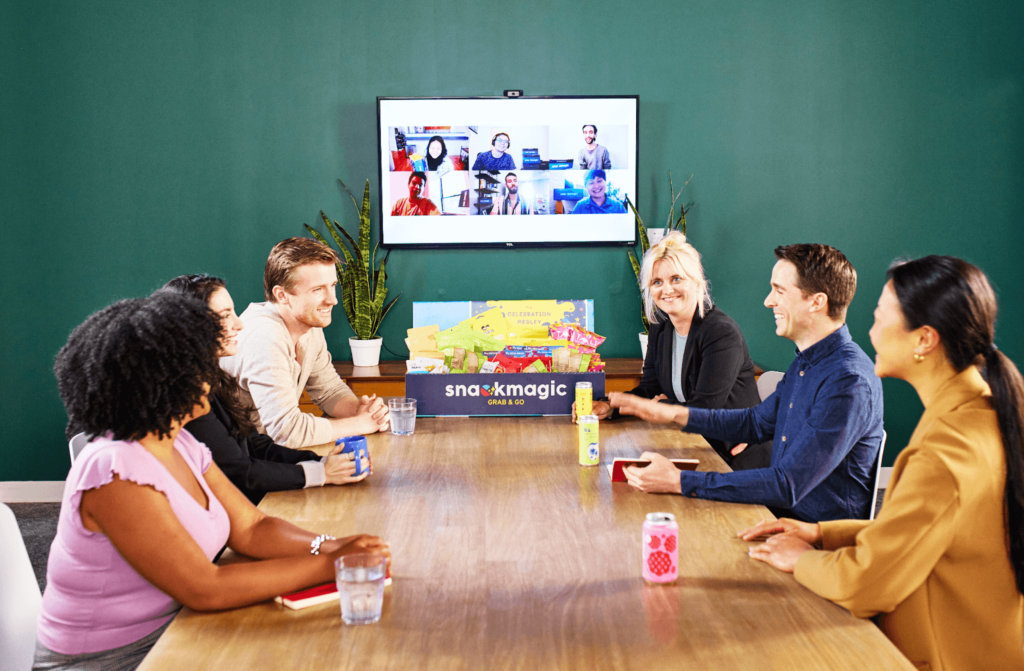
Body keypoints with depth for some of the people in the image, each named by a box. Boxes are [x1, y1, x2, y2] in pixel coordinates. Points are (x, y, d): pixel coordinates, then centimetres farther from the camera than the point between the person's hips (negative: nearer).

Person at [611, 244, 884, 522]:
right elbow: (759, 422, 24)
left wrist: (680, 481, -27)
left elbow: (788, 485, -28)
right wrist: (673, 413, 12)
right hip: (782, 514, 9)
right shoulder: (805, 362, 9)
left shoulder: (849, 382, -25)